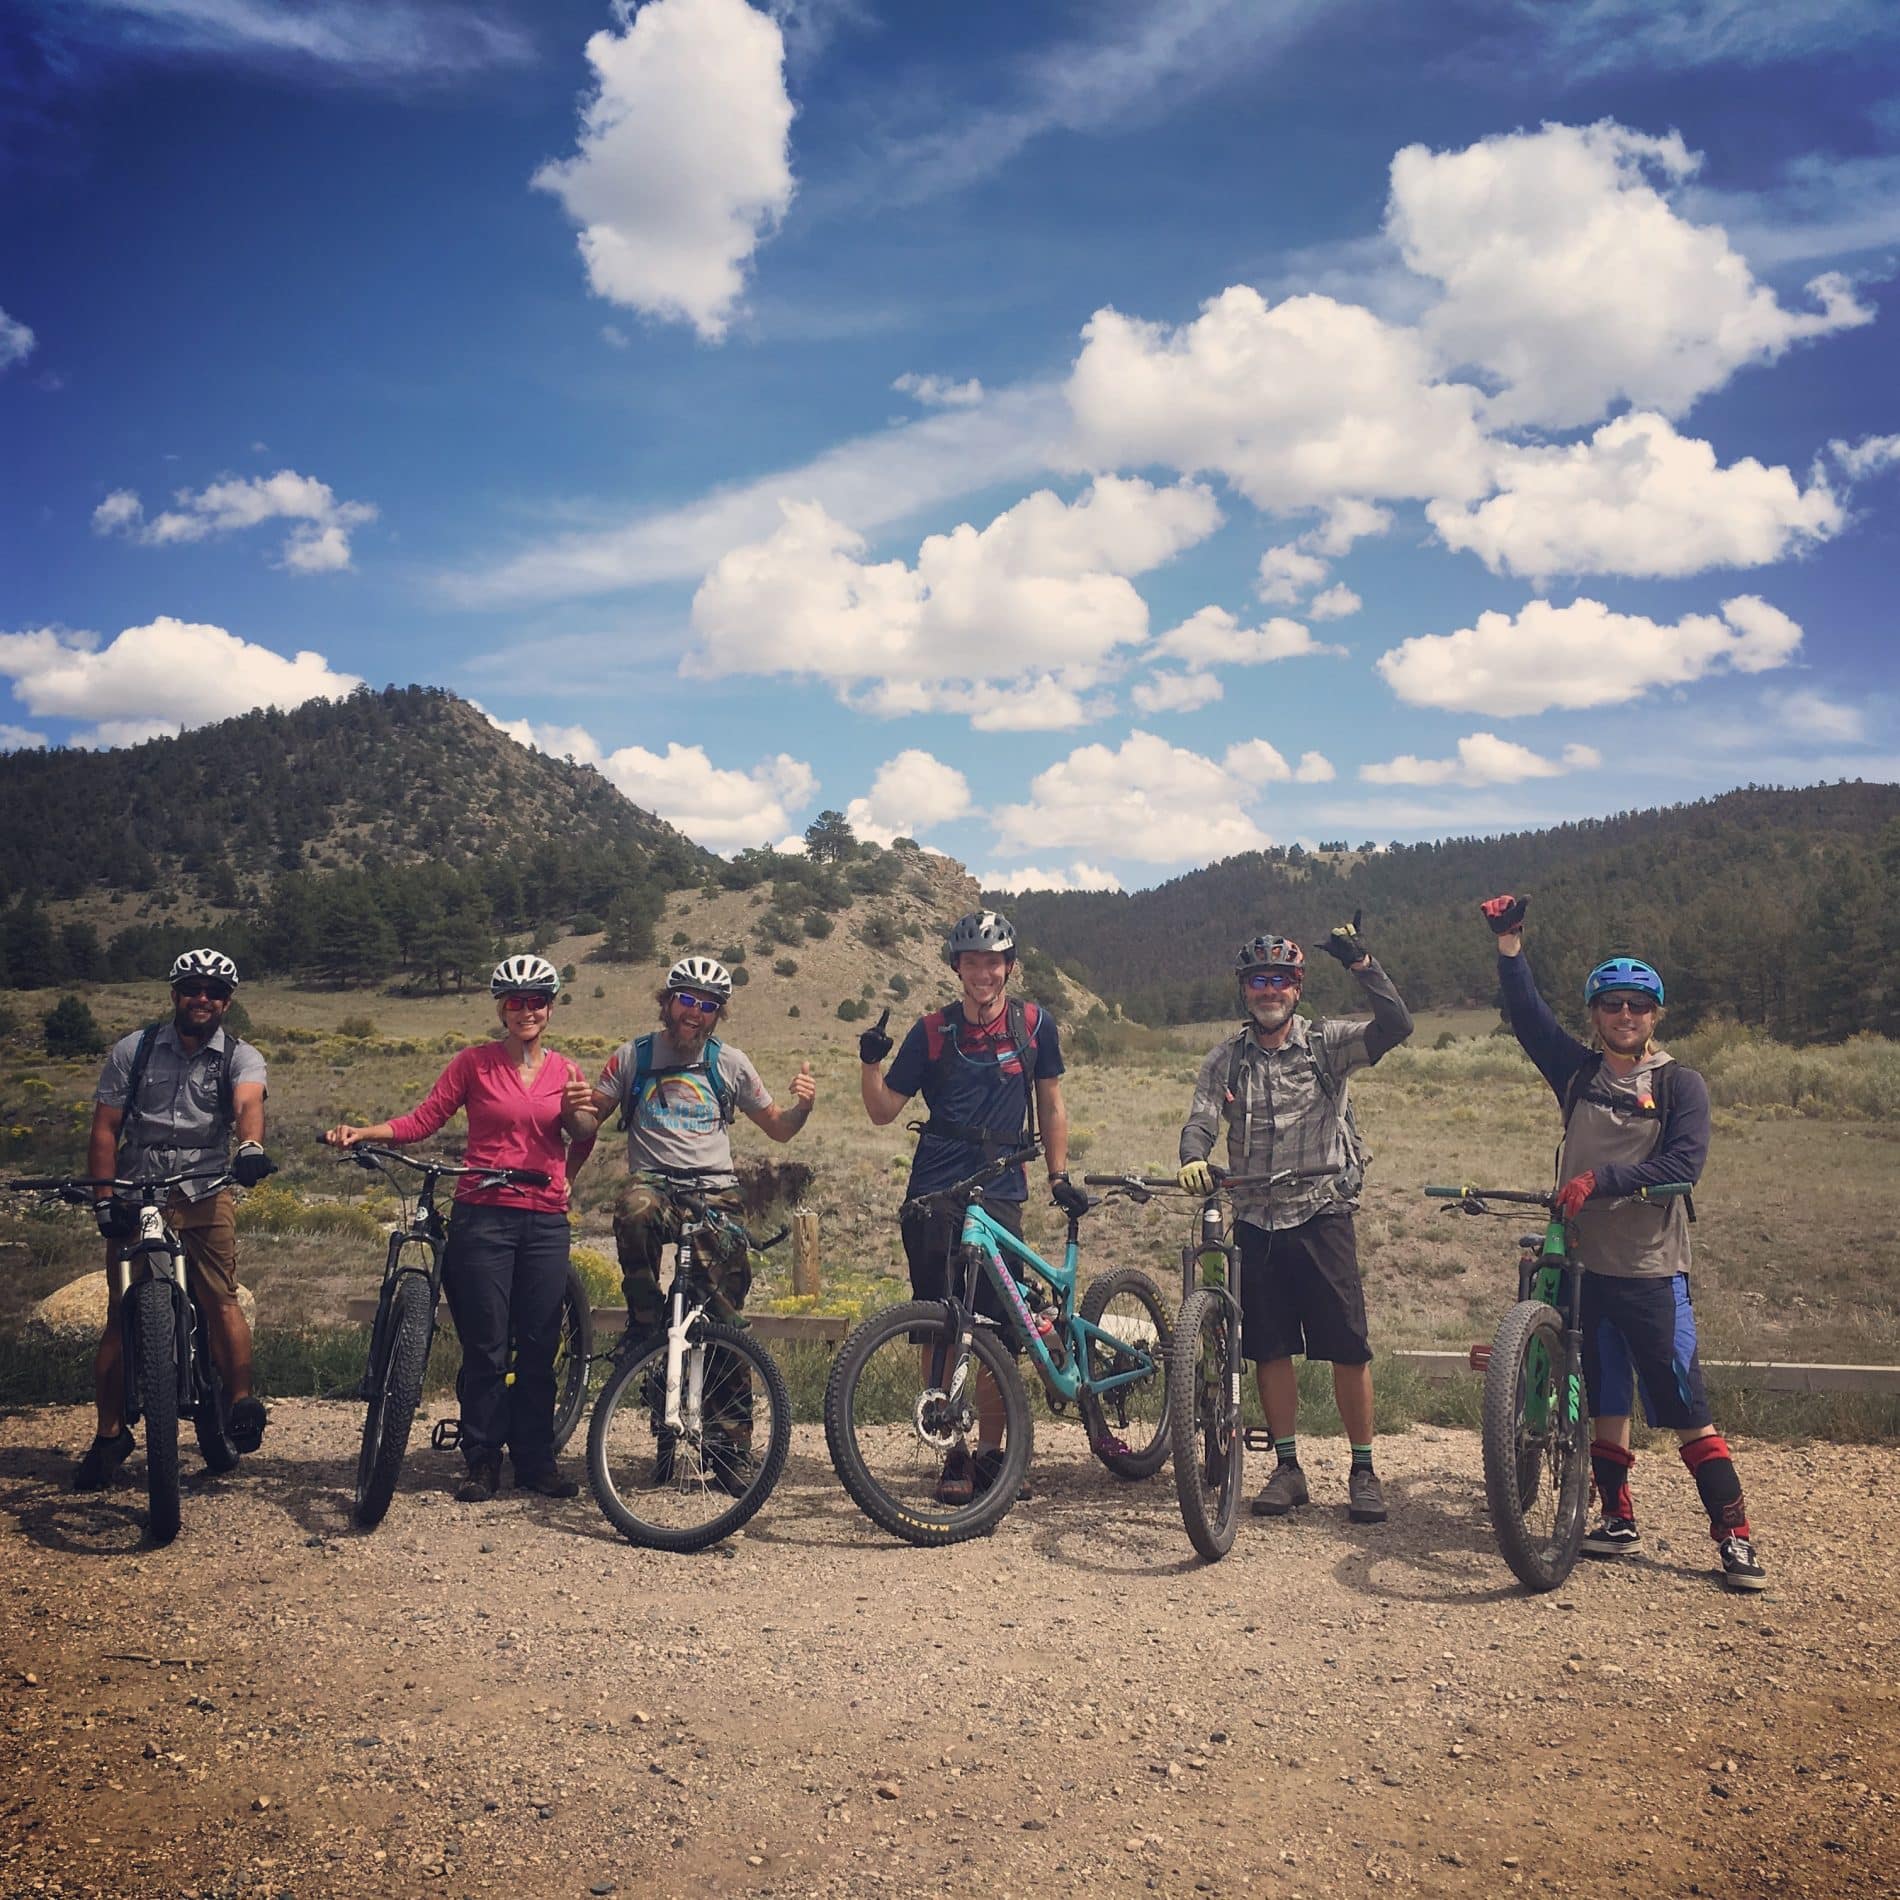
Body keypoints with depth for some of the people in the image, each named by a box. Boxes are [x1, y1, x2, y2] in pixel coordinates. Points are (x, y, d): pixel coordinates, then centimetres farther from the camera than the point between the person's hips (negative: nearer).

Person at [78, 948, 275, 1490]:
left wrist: (250, 1146, -42)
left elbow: (249, 1104, -19)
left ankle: (243, 1405, -9)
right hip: (134, 1196, 1)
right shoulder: (134, 1049, 6)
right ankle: (109, 1435, 10)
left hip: (204, 1195, -1)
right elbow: (105, 1128, 5)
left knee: (221, 1300, -16)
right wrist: (103, 1198, -7)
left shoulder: (240, 1057, 2)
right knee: (121, 1315, 1)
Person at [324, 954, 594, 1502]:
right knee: (486, 1345, -2)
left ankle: (535, 1459, 15)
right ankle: (482, 1461, 9)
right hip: (483, 1215, -2)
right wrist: (361, 1133, -12)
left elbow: (584, 1138, 6)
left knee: (539, 1345, 5)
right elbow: (423, 1120, 1)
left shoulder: (565, 1070, 11)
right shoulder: (475, 1063, 4)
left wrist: (578, 1112, -15)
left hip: (545, 1220, 2)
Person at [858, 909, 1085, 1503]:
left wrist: (1059, 1176, 10)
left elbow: (1050, 1104, 14)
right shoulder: (931, 1031, 2)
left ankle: (990, 1454, 13)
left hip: (1000, 1196, 0)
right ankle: (952, 1455, 12)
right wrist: (870, 1063, -12)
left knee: (999, 1334, -2)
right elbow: (884, 1111, 5)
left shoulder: (1035, 1025, 4)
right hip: (934, 1197, 0)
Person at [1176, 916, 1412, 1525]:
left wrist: (1360, 962, -23)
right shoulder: (1226, 1059, 6)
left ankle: (1363, 1469, 11)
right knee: (1270, 1348, 7)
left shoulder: (1328, 1043, -1)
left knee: (1348, 1347, -2)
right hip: (1257, 1219, 2)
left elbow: (1396, 1025, -15)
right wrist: (1193, 1158, -26)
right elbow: (1202, 1120, -5)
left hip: (1322, 1213, -2)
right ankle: (1288, 1467, 19)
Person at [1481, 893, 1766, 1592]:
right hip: (1588, 1265, 4)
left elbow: (1684, 1162, -16)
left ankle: (1735, 1536, 5)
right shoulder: (1577, 1072, 7)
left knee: (1686, 1409, -3)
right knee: (1605, 1404, 13)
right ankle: (1618, 1520, 25)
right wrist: (1509, 939, -10)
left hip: (1653, 1270, -4)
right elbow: (1527, 1012, -1)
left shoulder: (1679, 1085, -2)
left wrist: (1599, 1179, -25)